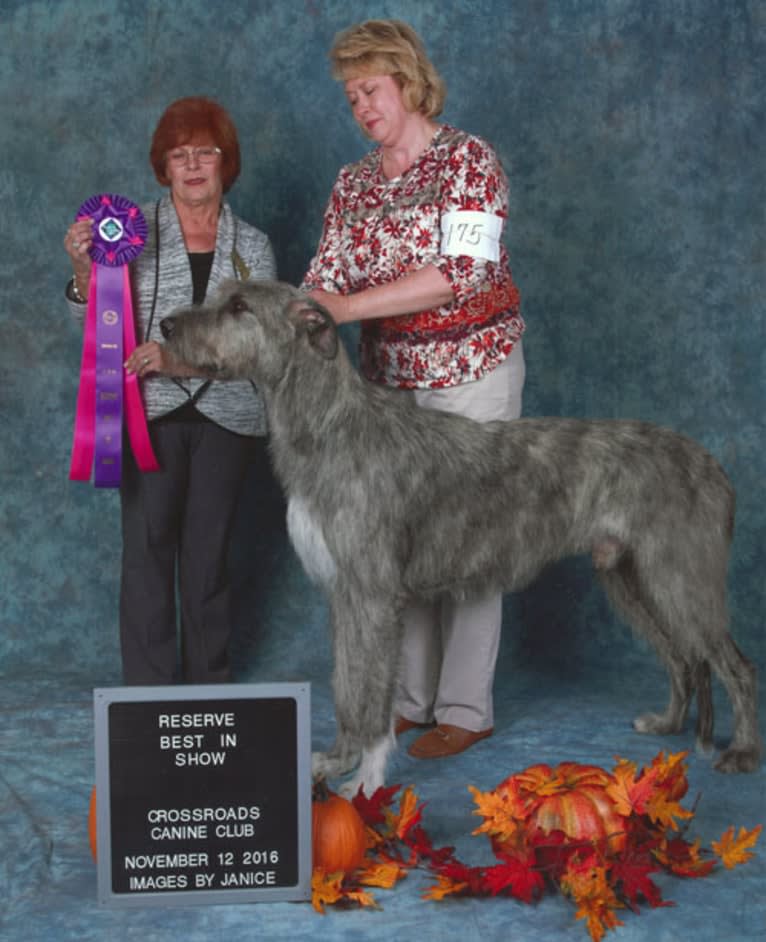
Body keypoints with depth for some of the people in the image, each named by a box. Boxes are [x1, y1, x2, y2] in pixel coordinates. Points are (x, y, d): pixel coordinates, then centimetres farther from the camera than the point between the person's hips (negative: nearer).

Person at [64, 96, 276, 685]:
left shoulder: (252, 247, 7)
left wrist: (180, 360, -17)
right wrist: (84, 269, -17)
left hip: (225, 415, 1)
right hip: (151, 414, -1)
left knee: (208, 551, 6)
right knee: (147, 548, -5)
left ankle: (208, 688, 18)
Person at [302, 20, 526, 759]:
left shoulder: (468, 160, -8)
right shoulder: (353, 185, 10)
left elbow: (461, 270, -20)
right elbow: (323, 283, 6)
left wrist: (349, 305, -24)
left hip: (470, 371, -6)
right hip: (388, 379, 6)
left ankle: (466, 709, 6)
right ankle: (410, 698, 18)